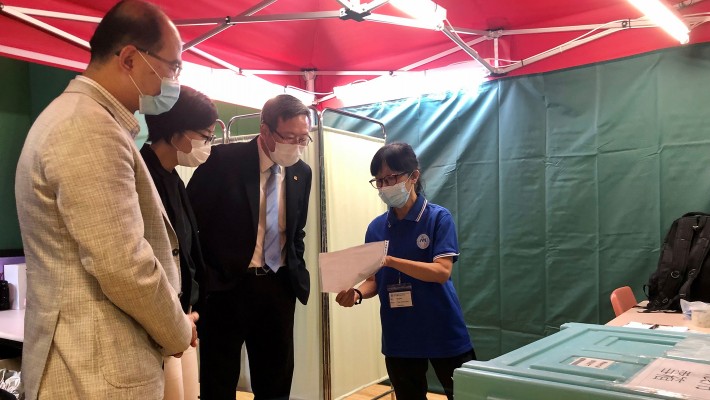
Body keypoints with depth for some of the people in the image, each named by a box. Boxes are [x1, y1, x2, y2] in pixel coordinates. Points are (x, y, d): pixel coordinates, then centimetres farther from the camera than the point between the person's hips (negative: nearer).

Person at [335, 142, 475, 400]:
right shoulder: (376, 227, 4)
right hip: (399, 337, 4)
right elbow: (375, 280, 8)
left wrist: (389, 260, -29)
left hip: (443, 334, -4)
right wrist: (357, 293, -14)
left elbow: (442, 271, -20)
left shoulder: (438, 217, -9)